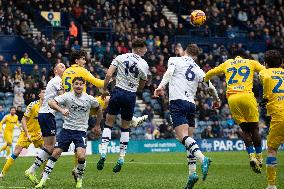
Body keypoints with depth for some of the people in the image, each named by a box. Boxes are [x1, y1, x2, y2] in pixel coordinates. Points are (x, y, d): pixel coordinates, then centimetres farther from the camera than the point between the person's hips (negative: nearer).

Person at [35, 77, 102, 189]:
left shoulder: (89, 99, -1)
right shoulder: (67, 96, -7)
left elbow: (99, 108, 18)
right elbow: (51, 102, -19)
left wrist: (97, 125, 22)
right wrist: (61, 110, -35)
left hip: (81, 131, 0)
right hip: (67, 129, 0)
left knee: (81, 156, -19)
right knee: (55, 153, -5)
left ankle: (79, 178, 8)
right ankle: (43, 180, 3)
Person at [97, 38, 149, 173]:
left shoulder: (120, 58, -1)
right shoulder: (144, 65, -2)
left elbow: (108, 74, -8)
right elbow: (141, 86, 7)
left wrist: (104, 90, 4)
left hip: (118, 92, 0)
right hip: (131, 96, 0)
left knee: (108, 124, 9)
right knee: (125, 127, 14)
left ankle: (103, 153, -7)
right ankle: (121, 159, 12)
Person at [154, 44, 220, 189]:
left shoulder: (175, 60, 10)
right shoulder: (198, 70, 19)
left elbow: (169, 72, -10)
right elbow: (210, 87, 19)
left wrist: (161, 86, -24)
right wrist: (217, 100, 38)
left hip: (177, 101, -5)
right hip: (191, 105, 5)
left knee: (183, 136, -16)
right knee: (189, 138, 10)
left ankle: (202, 159, -38)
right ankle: (192, 173, 0)